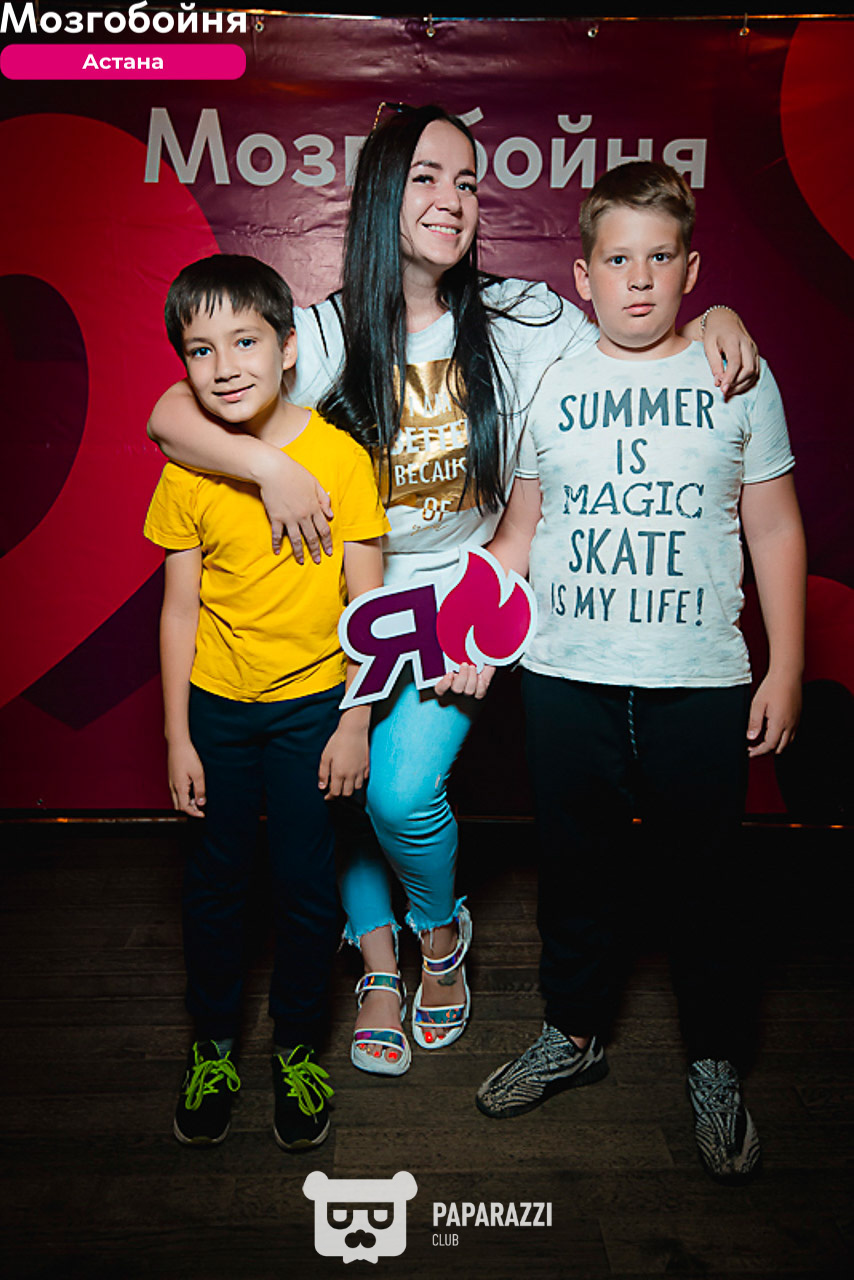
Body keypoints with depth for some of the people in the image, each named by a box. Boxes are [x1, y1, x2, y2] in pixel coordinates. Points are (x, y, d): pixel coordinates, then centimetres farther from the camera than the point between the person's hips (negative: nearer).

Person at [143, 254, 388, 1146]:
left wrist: (354, 723, -8)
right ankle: (213, 1045, 36)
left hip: (311, 704, -2)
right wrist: (178, 738, 0)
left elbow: (367, 601, -8)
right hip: (215, 705, 2)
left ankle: (298, 1046, 32)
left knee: (305, 886, 7)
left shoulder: (341, 457, -12)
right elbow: (180, 609, -1)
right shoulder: (187, 471, -6)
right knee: (214, 880, 14)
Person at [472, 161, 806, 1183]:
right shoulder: (547, 384, 6)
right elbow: (519, 535, 11)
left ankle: (716, 1069, 30)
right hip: (565, 679, 2)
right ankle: (574, 1034, 36)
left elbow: (774, 531, 5)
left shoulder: (739, 380, 4)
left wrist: (787, 668, 1)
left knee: (704, 877, 8)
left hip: (700, 684, -1)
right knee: (574, 867, 14)